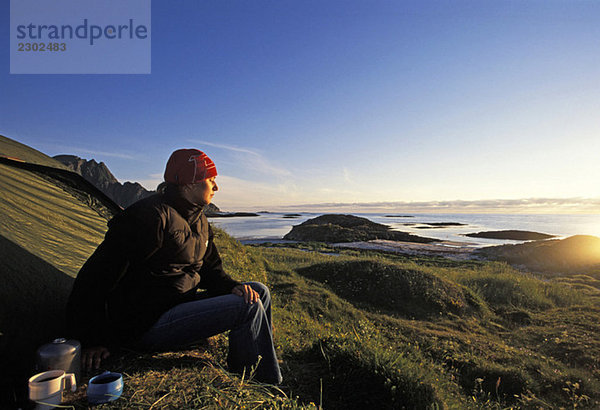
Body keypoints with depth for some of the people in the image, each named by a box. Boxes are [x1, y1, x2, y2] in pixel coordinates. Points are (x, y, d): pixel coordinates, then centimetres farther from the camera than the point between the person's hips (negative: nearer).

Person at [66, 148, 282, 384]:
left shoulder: (199, 221, 11)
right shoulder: (152, 216, -19)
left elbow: (210, 270, 16)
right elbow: (97, 277, -17)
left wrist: (232, 287, -5)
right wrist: (93, 341, -13)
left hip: (183, 303, 10)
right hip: (148, 325, -9)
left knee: (259, 292, 3)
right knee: (249, 308, -21)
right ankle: (271, 386, -2)